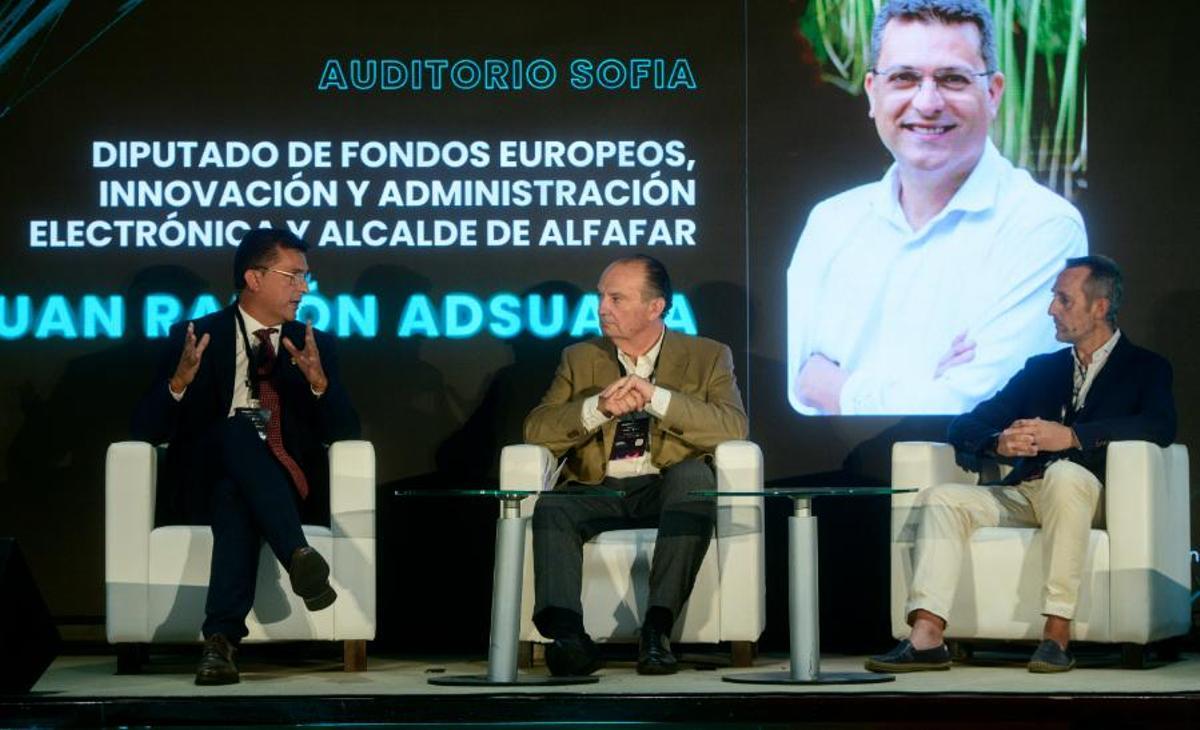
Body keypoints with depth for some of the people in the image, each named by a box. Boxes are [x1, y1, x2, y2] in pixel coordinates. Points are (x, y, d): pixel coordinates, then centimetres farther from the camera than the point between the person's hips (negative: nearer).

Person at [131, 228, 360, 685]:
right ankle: (299, 557, -51)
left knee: (235, 498, -36)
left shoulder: (313, 345, 16)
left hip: (287, 487, 2)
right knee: (236, 432, -36)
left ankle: (222, 639, -48)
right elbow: (146, 431, 1)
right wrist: (180, 381, -18)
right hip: (207, 483, -1)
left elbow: (344, 433, 6)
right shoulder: (195, 337, 8)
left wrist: (318, 382, -13)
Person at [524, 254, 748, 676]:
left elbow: (734, 428, -8)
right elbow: (537, 431, 4)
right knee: (551, 508, -30)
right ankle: (567, 634, -42)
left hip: (667, 489, -2)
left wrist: (656, 398, -18)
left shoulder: (707, 357, 10)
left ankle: (658, 626, -37)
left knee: (695, 475, -34)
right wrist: (599, 407, -14)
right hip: (598, 492, 2)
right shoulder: (580, 359, 17)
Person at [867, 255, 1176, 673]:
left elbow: (1160, 426, -14)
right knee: (942, 498, -18)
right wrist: (999, 442, -11)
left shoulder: (1144, 368, 9)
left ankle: (1057, 634, -39)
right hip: (1023, 495, 5)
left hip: (1084, 496, -5)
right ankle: (926, 638, -31)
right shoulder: (1040, 369, 23)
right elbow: (965, 427, 15)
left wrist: (1070, 435, -23)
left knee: (1063, 473, -37)